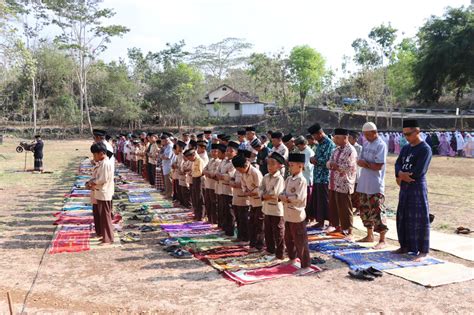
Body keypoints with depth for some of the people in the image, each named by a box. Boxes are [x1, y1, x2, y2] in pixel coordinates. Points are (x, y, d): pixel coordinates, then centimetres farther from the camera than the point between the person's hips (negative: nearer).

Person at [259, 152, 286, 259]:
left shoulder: (279, 178, -16)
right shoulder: (266, 177, 8)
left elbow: (274, 193, -23)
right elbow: (260, 189, 1)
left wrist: (265, 196, -9)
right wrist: (264, 196, -18)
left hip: (277, 209, -8)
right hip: (267, 208, 8)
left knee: (278, 233, 3)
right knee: (267, 231, 18)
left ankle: (280, 253, 13)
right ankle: (270, 249, 33)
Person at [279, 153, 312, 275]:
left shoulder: (301, 180, -16)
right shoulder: (289, 179, 11)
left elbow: (298, 197, -23)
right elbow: (283, 192, 11)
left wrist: (287, 199, -15)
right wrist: (283, 196, -10)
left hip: (297, 215, -9)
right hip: (288, 215, 9)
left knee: (300, 242, -2)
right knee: (288, 239, 22)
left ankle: (306, 266, 8)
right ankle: (292, 259, 41)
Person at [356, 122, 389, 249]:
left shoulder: (381, 145, -12)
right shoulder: (366, 144, 13)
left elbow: (379, 166, -18)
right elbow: (359, 161, 9)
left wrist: (365, 163, -6)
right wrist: (368, 164, -12)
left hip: (375, 185, -8)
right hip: (364, 183, 8)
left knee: (377, 212, -6)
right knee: (365, 210, 15)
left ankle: (382, 240, 2)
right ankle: (370, 236, 29)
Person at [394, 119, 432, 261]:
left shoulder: (425, 149, -10)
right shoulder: (405, 148, 13)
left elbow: (419, 171, -18)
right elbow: (398, 165, 7)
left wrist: (402, 176, -6)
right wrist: (401, 174, -15)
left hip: (418, 188, -8)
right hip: (404, 188, 8)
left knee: (419, 220, -4)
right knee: (403, 218, 12)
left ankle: (423, 251, 4)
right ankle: (405, 246, 24)